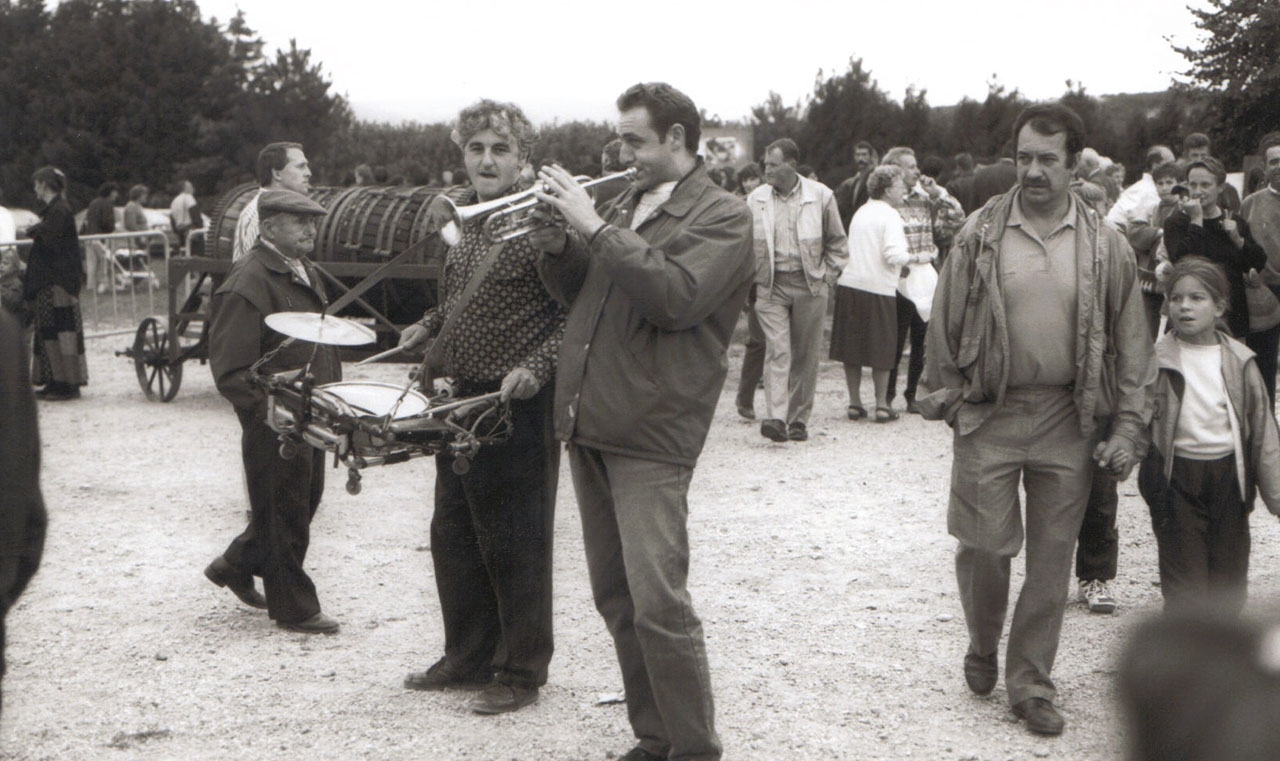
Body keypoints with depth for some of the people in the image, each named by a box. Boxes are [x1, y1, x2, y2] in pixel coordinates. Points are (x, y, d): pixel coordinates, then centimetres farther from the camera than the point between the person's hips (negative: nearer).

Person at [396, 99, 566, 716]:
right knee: (453, 534, 15)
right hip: (461, 398, 8)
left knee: (514, 544, 0)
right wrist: (428, 326, 11)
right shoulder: (464, 218, 11)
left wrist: (536, 367, -27)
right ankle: (468, 658, 29)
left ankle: (521, 672, 12)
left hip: (519, 405, -8)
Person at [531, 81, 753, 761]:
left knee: (658, 604, -13)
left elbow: (675, 296, -21)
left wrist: (594, 227, -18)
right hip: (587, 427, 8)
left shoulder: (721, 215, -5)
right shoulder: (626, 206, 17)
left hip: (649, 439, -8)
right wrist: (556, 236, 1)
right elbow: (579, 293, 19)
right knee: (616, 600, 12)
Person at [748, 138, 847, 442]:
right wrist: (753, 279, 6)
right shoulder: (756, 199, 4)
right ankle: (775, 418, -20)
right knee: (777, 351, -13)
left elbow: (837, 243, 9)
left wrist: (826, 278, 2)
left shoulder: (820, 196, 0)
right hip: (771, 287, 0)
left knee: (805, 355, 4)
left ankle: (799, 420, 14)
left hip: (809, 285, 0)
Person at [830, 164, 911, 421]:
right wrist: (913, 258, 0)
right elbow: (893, 255, -19)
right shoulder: (890, 215, -8)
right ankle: (881, 404, 5)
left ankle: (854, 402, 12)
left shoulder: (860, 212, 14)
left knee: (852, 345, 9)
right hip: (878, 288, -6)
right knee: (881, 350, 4)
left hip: (850, 284, 6)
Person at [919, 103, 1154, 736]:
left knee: (1051, 556, 6)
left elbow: (1130, 340, 5)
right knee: (984, 545, 0)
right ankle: (983, 647, 30)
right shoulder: (980, 233, -2)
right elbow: (946, 324, 4)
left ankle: (1030, 684, 20)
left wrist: (1126, 425, 0)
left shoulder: (1105, 244, 1)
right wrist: (946, 398, 3)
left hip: (1066, 421, 1)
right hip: (988, 417, -1)